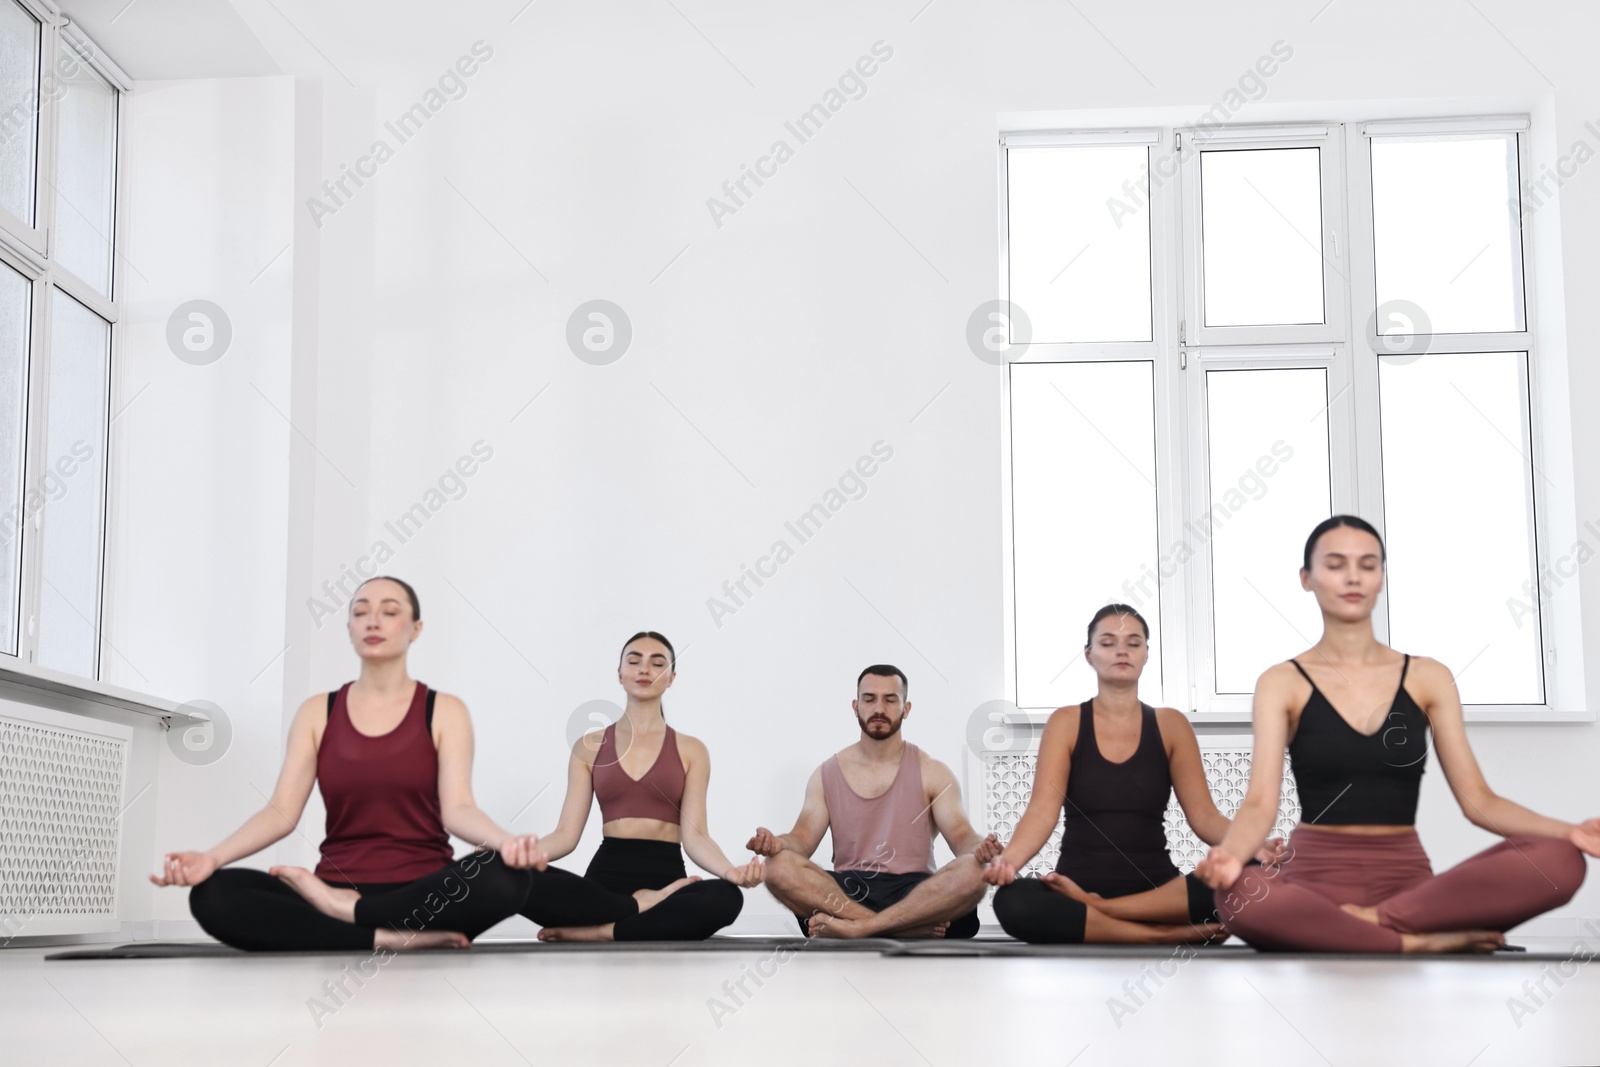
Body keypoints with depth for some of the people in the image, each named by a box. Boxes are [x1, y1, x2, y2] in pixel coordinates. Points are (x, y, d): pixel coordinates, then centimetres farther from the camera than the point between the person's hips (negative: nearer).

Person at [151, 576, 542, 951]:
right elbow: (282, 812, 0)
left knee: (504, 877, -35)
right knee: (213, 895, -26)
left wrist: (503, 841, -32)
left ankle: (344, 911, -20)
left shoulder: (444, 711, 5)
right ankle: (389, 937, -28)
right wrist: (212, 857, -19)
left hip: (421, 893, -1)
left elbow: (457, 809, -8)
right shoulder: (317, 713, 10)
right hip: (333, 888, 1)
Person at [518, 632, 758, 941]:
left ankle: (597, 932, -25)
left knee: (725, 897, -37)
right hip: (605, 874, 0)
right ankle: (640, 907, -22)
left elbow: (694, 835, 1)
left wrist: (729, 871, -22)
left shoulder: (691, 750, 11)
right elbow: (567, 833, 7)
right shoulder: (589, 746, 13)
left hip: (665, 876, 0)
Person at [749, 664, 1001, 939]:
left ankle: (855, 928, -33)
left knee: (973, 873, -33)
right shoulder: (826, 775, 12)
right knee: (778, 867, -29)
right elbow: (804, 839, 2)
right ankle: (913, 929, -33)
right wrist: (777, 843, -23)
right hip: (847, 891, 1)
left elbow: (961, 836, -1)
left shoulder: (932, 773, 9)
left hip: (915, 894, -1)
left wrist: (979, 850, -27)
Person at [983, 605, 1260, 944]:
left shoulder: (1170, 725, 9)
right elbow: (1042, 811, -9)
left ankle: (1096, 908, -21)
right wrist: (1007, 860, -30)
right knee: (1013, 902, -35)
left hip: (1157, 892, 2)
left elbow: (1204, 815, 1)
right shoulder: (1066, 723, 4)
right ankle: (1169, 934, -26)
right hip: (1078, 887, -1)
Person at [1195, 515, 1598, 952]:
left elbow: (1478, 800, 5)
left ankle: (1375, 919, -24)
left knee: (1558, 860, -24)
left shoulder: (1428, 678, 11)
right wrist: (1227, 855, -32)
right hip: (1316, 878, -2)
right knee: (1239, 896, -39)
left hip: (1408, 877, 3)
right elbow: (1260, 801, -9)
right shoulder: (1282, 683, 4)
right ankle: (1420, 940, -26)